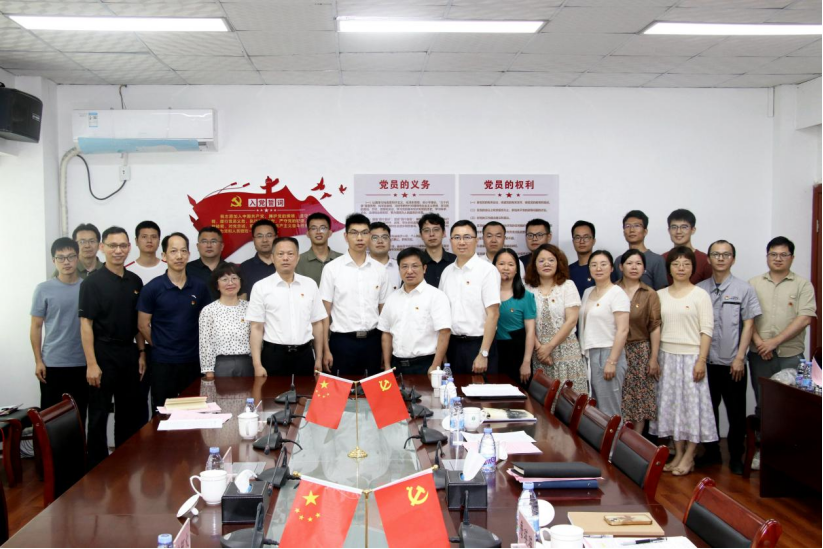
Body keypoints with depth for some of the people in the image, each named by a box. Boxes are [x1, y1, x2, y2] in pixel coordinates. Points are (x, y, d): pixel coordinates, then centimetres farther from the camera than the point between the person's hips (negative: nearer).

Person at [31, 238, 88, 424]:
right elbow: (36, 327, 1)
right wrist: (38, 361, -5)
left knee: (79, 416, 10)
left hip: (83, 364, 2)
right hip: (52, 364, -1)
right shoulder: (43, 289, -2)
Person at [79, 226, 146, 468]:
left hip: (129, 354, 5)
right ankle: (98, 466, 13)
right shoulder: (92, 283, -8)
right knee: (99, 414, 2)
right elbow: (86, 324, -11)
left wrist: (141, 353, 8)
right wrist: (91, 364, -17)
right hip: (103, 355, -5)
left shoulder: (135, 281, 8)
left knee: (129, 411, 14)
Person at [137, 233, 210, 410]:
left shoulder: (199, 287, 1)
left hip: (193, 360, 2)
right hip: (163, 362, -2)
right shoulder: (152, 288, -7)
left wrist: (195, 345, 5)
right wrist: (160, 347, 4)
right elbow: (143, 325, -1)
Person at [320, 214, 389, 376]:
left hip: (372, 341, 2)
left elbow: (383, 311, 10)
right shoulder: (332, 269, -2)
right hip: (342, 341, -2)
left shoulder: (380, 270, 6)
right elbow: (325, 312, -2)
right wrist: (326, 349, -6)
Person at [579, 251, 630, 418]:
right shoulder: (588, 292, 14)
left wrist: (612, 361, -19)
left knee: (608, 410, -3)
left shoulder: (617, 293, -8)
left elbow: (622, 330, -14)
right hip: (588, 354, 7)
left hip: (607, 353, -7)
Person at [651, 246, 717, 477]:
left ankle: (689, 457, 8)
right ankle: (678, 454, 17)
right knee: (671, 404, 7)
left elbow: (706, 330, -6)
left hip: (691, 356, -4)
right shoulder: (660, 295, 8)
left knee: (692, 403, -1)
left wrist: (701, 360, -13)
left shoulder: (700, 295, -3)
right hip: (667, 356, 4)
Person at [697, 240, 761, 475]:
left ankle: (736, 457, 20)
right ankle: (711, 453, 26)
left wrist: (739, 358, -8)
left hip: (732, 363, -2)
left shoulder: (744, 289, -2)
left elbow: (749, 325, -3)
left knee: (736, 413, 6)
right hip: (706, 362, 2)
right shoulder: (699, 289, 3)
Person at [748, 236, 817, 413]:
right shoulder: (754, 284, 9)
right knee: (762, 402, 8)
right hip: (759, 354, 2)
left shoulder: (803, 285, 3)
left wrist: (775, 341, -13)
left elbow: (805, 318, -7)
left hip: (791, 355, -2)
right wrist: (758, 342, -11)